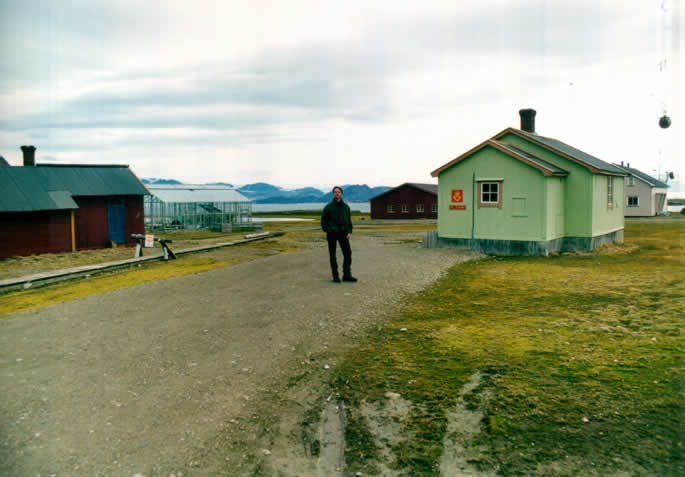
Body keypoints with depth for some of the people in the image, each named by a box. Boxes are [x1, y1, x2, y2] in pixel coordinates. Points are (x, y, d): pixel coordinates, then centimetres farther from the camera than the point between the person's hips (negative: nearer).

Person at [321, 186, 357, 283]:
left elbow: (349, 220, 15)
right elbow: (323, 220, 6)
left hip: (343, 233, 3)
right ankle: (335, 276, 9)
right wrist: (327, 230, -6)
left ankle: (347, 275, 4)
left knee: (348, 253, -3)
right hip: (332, 234, -2)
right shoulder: (328, 207, 0)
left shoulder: (346, 207, 9)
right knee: (332, 255, 1)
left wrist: (349, 232, 4)